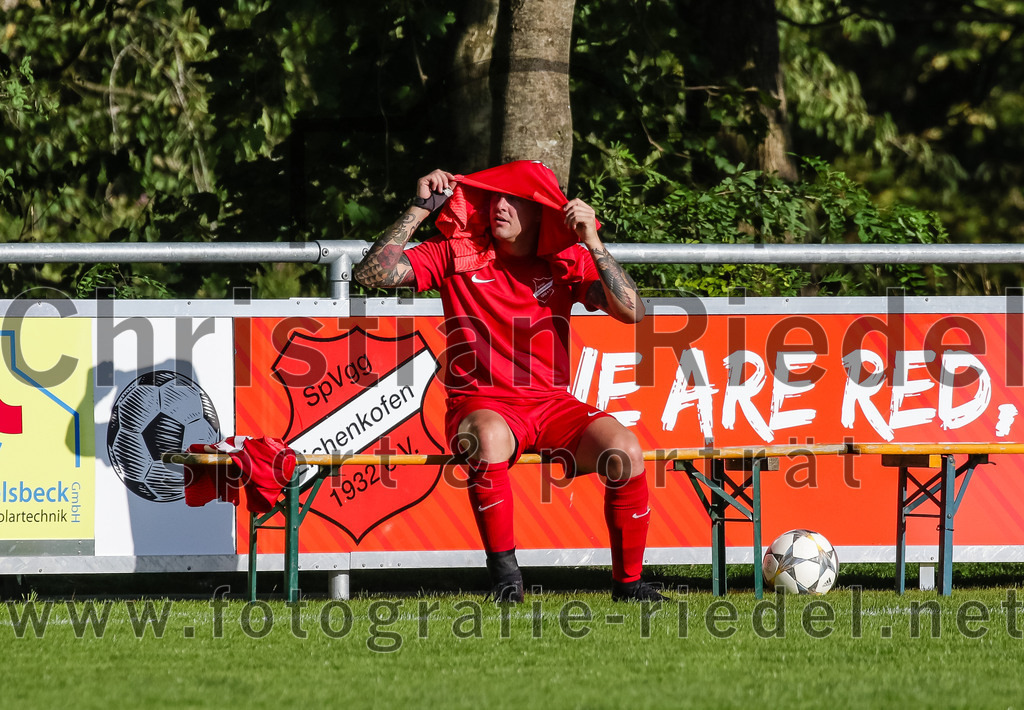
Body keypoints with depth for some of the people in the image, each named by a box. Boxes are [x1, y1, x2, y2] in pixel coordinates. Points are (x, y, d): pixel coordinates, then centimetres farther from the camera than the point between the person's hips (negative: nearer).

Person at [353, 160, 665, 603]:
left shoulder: (566, 262, 6)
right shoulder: (457, 255, 3)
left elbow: (631, 312, -7)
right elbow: (370, 275, -6)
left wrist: (592, 243, -14)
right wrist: (419, 210, -9)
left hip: (552, 406, 2)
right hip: (481, 405, -2)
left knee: (623, 449, -26)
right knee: (490, 436, -40)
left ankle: (628, 582, -8)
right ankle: (504, 575, -25)